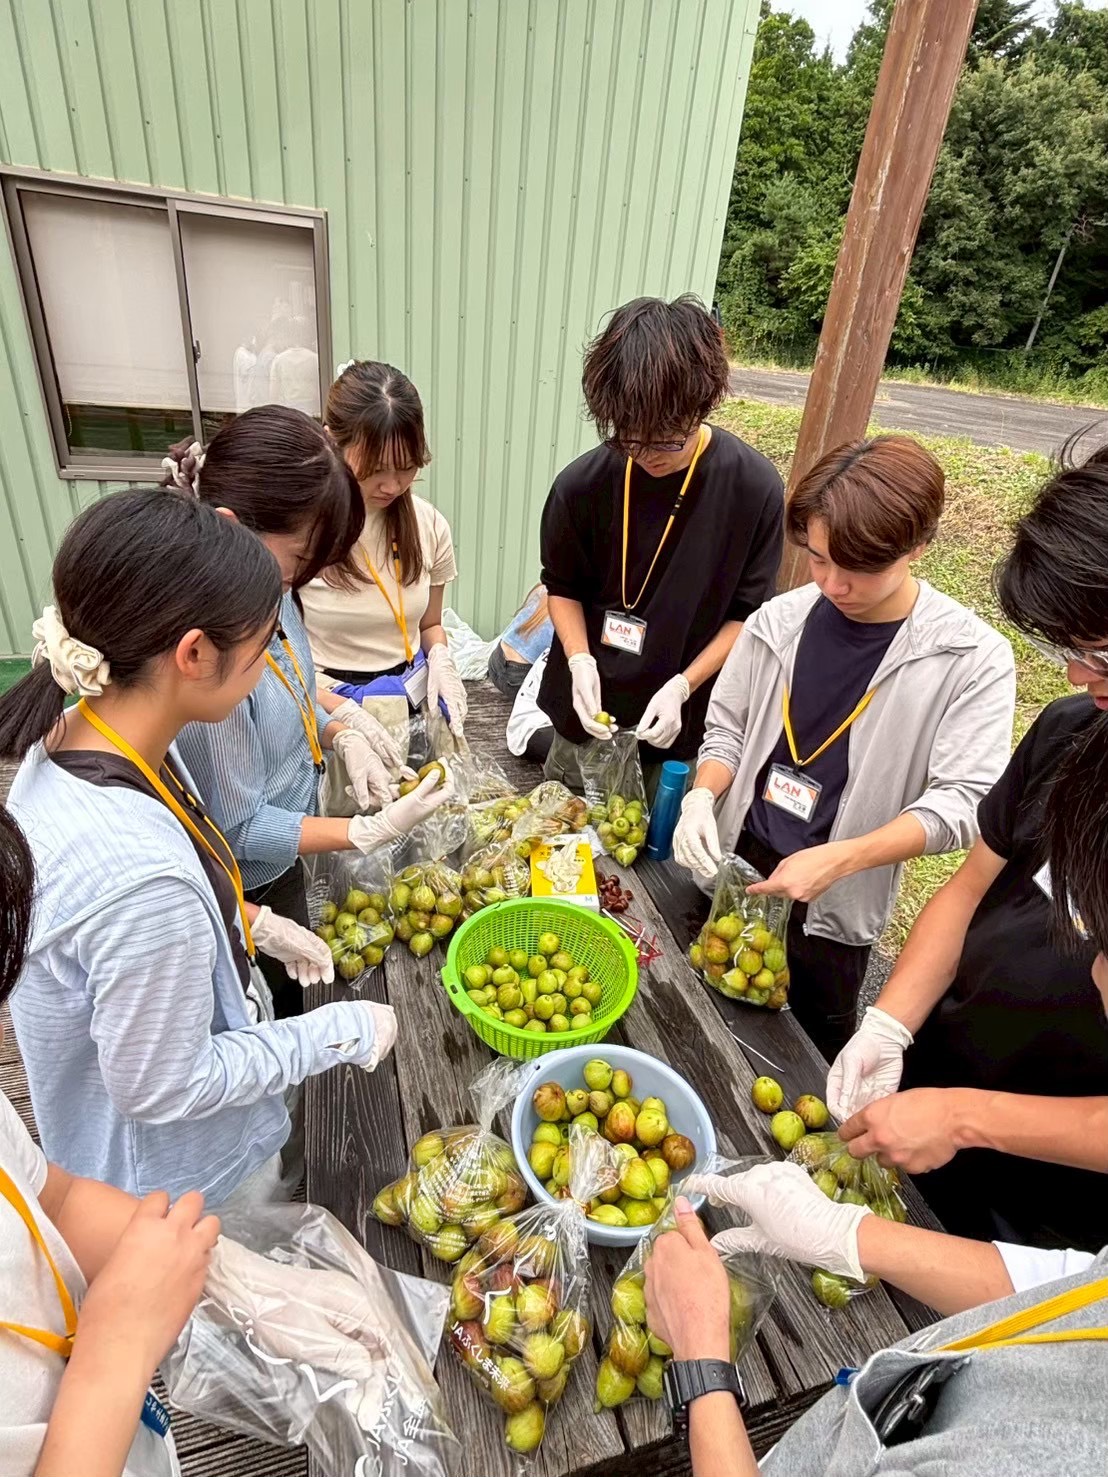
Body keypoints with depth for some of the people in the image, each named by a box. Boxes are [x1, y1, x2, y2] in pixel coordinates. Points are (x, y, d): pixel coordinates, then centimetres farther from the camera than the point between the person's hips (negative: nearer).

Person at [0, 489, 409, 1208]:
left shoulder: (74, 734, -16)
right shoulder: (142, 879, -43)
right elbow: (159, 1088, -28)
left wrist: (251, 921, 2)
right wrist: (343, 1031, -19)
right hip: (186, 1176, -7)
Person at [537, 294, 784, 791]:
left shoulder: (753, 488, -14)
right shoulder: (582, 485, -11)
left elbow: (748, 613, -6)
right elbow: (562, 585, 4)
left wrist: (682, 686, -18)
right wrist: (580, 660, -13)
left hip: (681, 719, -1)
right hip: (588, 712, 2)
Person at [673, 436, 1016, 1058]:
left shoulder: (974, 661, -14)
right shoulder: (778, 622, -5)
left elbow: (962, 800, -17)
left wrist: (838, 859, -29)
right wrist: (702, 796, -16)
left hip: (836, 908, -3)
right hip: (736, 869, 3)